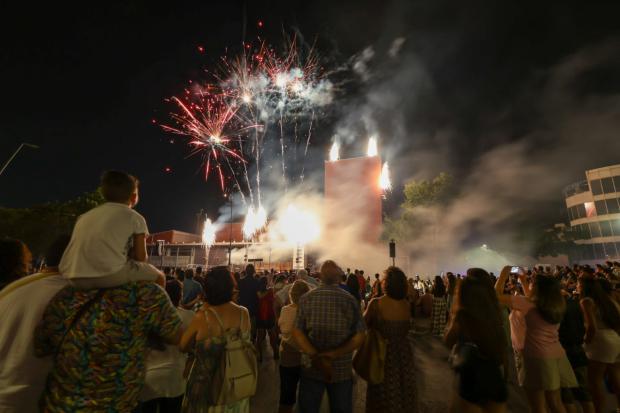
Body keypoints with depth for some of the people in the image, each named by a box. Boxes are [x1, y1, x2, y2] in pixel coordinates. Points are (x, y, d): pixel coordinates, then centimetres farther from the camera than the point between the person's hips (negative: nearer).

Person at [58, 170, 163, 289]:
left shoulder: (85, 216, 24)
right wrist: (130, 254, 29)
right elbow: (141, 257, 8)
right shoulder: (135, 217, 7)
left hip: (74, 278, 7)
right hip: (108, 274, -6)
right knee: (158, 277, 14)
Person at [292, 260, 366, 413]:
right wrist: (333, 354, -15)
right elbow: (359, 337, -11)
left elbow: (297, 332, -14)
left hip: (312, 368, 0)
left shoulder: (306, 298, -9)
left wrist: (316, 357, -18)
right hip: (342, 370, 0)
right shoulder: (350, 300, -9)